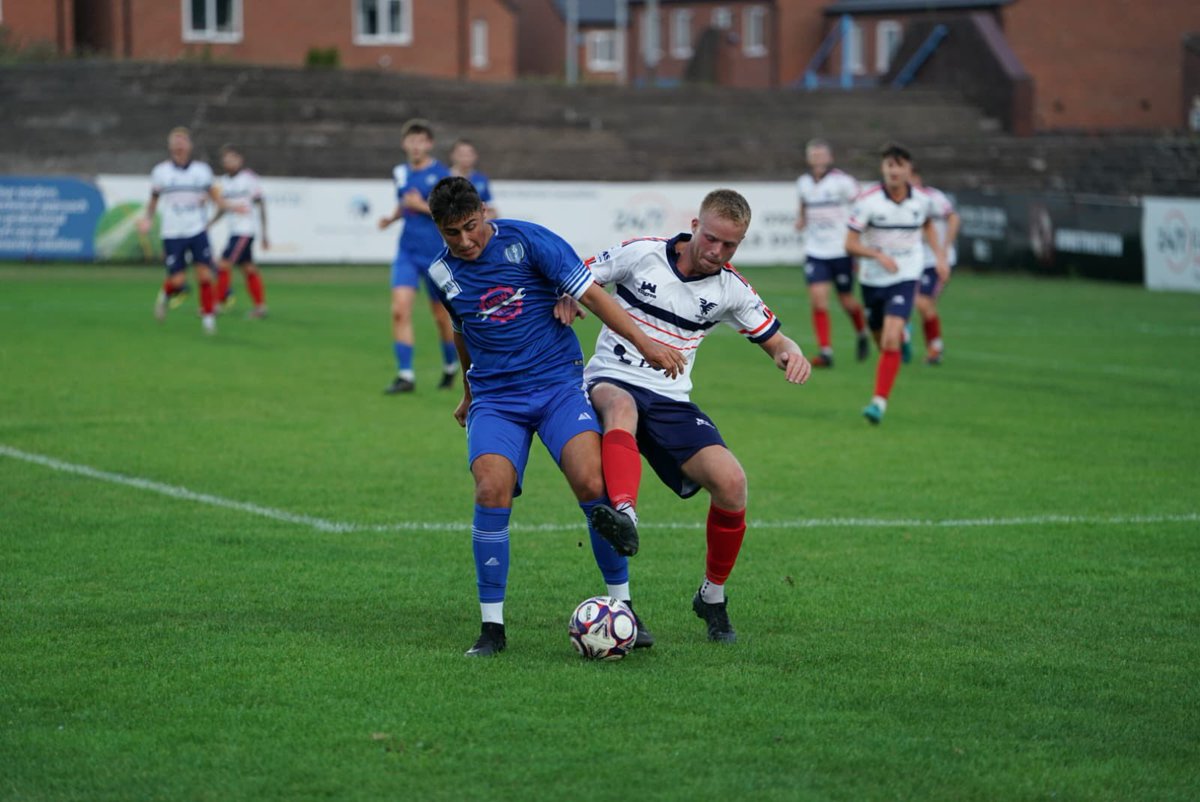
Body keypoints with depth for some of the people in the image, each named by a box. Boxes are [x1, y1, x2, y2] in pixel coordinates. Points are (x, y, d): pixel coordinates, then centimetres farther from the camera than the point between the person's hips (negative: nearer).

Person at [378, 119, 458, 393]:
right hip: (407, 252, 4)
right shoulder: (401, 173, 8)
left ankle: (451, 366, 34)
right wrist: (391, 218, 6)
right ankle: (405, 375, -12)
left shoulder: (440, 174, -9)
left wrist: (423, 206, -20)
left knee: (442, 316, 9)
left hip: (436, 254, -4)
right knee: (400, 310, -13)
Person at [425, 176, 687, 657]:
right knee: (492, 490, -23)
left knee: (592, 482, -22)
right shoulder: (443, 274, 5)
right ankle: (492, 626, -11)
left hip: (557, 383, -2)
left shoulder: (526, 240, -7)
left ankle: (622, 604, -3)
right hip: (494, 398, 2)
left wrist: (643, 342, -13)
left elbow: (589, 293, -7)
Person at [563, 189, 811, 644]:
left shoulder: (731, 290, 4)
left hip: (670, 401, 3)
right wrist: (566, 298, -16)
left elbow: (775, 341, 13)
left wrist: (791, 354, -12)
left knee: (731, 482, -18)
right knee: (621, 404, -42)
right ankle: (624, 516, -65)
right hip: (611, 381, -3)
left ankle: (712, 597, 7)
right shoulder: (641, 254, -3)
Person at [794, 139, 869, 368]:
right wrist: (801, 218, 2)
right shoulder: (803, 183, 6)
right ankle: (825, 351, -9)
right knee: (818, 301, -11)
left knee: (846, 301, 6)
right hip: (815, 252, 3)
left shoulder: (842, 181, -9)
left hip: (841, 251, -3)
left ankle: (862, 334, 37)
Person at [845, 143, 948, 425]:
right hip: (872, 280, 1)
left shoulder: (923, 199, -5)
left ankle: (879, 401, -16)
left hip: (905, 279, -1)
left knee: (890, 340, -20)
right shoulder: (867, 200, -14)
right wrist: (878, 255, -29)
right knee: (882, 342, 16)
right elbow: (850, 244, -13)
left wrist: (939, 255, 9)